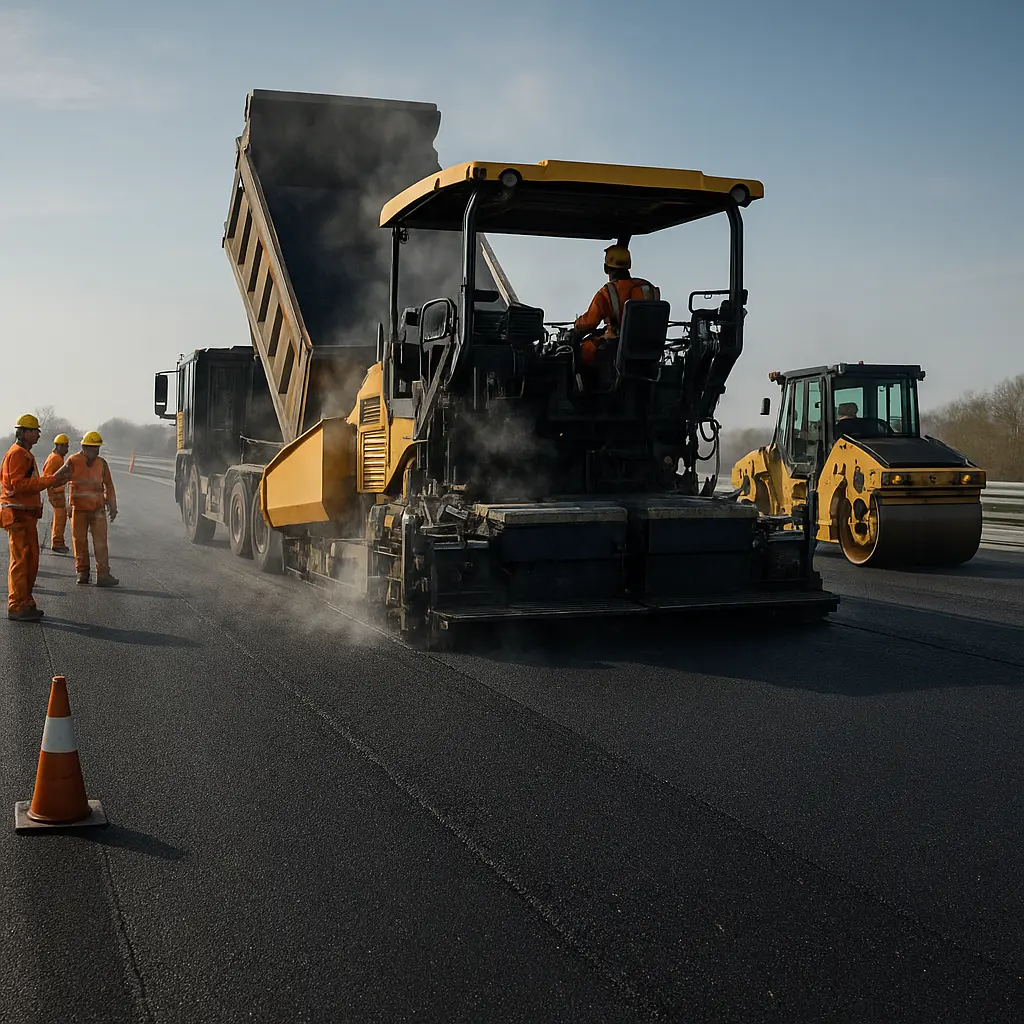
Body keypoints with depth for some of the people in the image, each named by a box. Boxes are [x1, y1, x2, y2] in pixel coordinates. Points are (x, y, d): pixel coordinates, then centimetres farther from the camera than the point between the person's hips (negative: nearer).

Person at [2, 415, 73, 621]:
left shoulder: (25, 454, 20)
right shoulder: (17, 454, -13)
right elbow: (19, 484, -23)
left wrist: (54, 479, 10)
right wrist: (51, 480, -24)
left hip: (27, 515, 11)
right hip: (18, 515, -11)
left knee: (31, 559, 13)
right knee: (20, 559, -8)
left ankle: (26, 603, 20)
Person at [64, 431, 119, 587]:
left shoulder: (101, 463, 6)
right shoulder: (73, 462, -2)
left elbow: (108, 485, 12)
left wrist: (113, 507, 9)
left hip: (98, 509, 2)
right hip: (79, 508, -1)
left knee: (101, 542, -4)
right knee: (80, 542, 5)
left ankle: (103, 575, -6)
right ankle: (82, 573, 16)